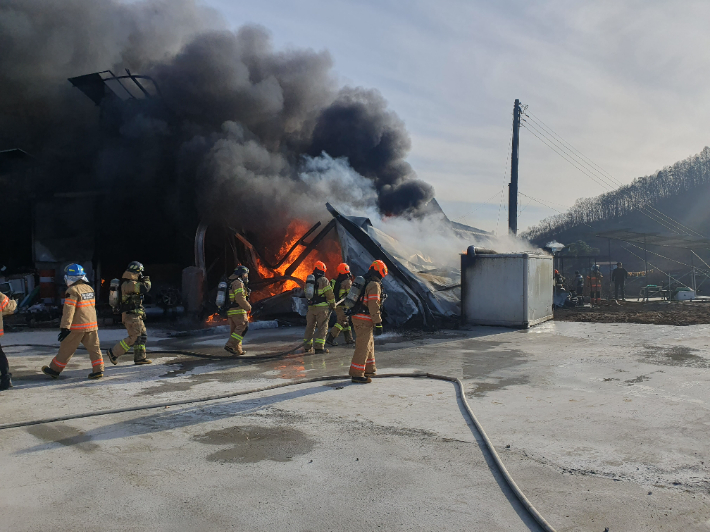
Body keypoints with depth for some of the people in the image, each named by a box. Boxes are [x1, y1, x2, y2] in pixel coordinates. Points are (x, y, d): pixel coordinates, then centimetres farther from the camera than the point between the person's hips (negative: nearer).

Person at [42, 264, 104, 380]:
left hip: (77, 327, -6)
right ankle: (98, 370, 3)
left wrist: (65, 328, -18)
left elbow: (69, 311, -18)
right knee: (94, 348, 6)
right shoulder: (90, 289, 10)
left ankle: (54, 370, 19)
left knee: (66, 349, 6)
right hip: (92, 325, 6)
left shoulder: (73, 291, -13)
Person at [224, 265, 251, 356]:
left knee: (235, 330, 10)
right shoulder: (238, 284, -11)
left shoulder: (231, 284, 21)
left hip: (230, 311, 10)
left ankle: (238, 350, 13)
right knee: (243, 327, -9)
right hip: (238, 311, -10)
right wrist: (248, 307, -10)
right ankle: (230, 345, -17)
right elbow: (240, 298, -20)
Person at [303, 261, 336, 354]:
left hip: (311, 307, 6)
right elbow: (330, 294, -8)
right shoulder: (323, 280, -7)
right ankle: (319, 347, -7)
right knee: (322, 327, -1)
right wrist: (333, 305, 3)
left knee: (310, 326, 15)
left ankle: (307, 346, 19)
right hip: (322, 307, -6)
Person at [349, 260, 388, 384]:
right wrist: (378, 323, -18)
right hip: (365, 320, -10)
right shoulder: (374, 285, -13)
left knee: (369, 345, 21)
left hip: (357, 317, 10)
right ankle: (357, 374, -4)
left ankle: (369, 369, 31)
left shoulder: (364, 282, 17)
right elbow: (374, 306, -19)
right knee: (363, 347, -6)